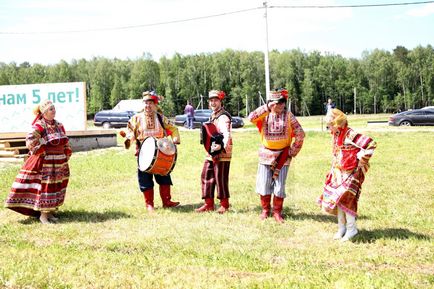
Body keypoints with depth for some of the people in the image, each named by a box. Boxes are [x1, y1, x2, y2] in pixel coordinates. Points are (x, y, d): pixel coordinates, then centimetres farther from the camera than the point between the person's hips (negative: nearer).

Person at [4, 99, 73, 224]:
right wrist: (42, 152, -21)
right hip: (45, 164, -7)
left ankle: (50, 212, 23)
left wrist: (66, 156, 16)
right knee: (45, 186, -4)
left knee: (56, 187, 11)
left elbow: (66, 143, 19)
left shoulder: (59, 126, 10)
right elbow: (30, 142, -22)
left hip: (59, 164, 7)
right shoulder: (38, 126, -11)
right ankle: (43, 214, 7)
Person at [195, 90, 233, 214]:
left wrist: (222, 145, -48)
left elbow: (226, 134, -32)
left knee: (221, 179, -2)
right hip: (211, 152, 9)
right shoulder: (213, 115, 14)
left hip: (222, 152, -9)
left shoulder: (223, 117, -16)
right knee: (206, 177, 9)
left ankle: (224, 205, 11)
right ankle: (209, 204, 17)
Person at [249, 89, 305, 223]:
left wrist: (293, 151, -3)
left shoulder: (288, 115, -2)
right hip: (266, 155, 1)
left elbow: (300, 134, -2)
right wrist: (267, 107, -23)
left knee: (279, 185, 1)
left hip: (282, 156, -1)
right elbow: (251, 118, -20)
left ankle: (277, 212, 13)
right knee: (264, 184, 5)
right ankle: (265, 210, 21)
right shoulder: (265, 115, -1)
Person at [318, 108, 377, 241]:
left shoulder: (350, 135, -19)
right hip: (338, 173, 8)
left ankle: (351, 229, 5)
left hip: (350, 174, -8)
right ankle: (341, 228, 20)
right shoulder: (336, 135, 8)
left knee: (345, 199, -10)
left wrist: (361, 159, -16)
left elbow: (371, 144, -25)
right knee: (336, 199, 8)